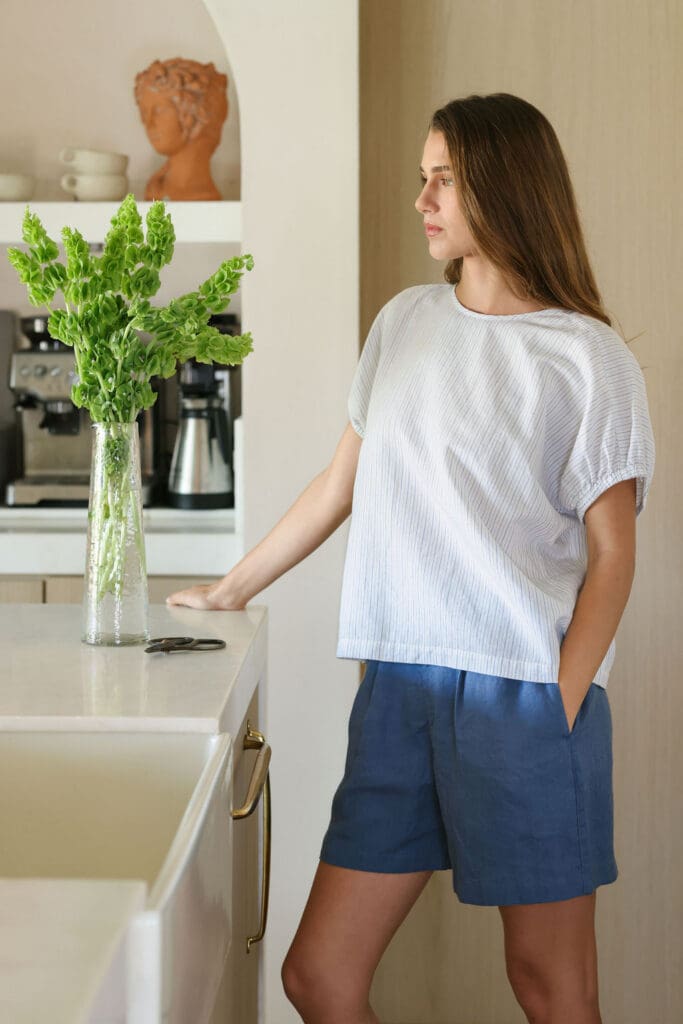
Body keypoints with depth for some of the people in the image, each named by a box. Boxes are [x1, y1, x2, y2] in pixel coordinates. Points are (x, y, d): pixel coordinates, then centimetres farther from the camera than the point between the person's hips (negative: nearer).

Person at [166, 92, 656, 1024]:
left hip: (527, 698, -5)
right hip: (402, 685, 5)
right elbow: (342, 482, 20)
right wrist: (229, 591, 23)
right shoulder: (405, 323, 13)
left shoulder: (589, 359, -3)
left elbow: (611, 554, -4)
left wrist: (559, 712, -13)